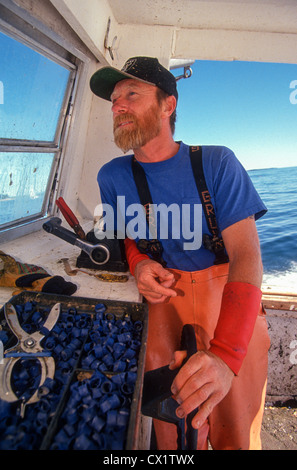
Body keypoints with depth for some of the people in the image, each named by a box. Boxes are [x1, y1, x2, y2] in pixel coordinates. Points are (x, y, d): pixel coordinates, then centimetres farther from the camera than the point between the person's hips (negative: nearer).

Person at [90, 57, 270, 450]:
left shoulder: (216, 162, -8)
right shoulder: (112, 176, 1)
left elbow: (246, 254, -15)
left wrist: (225, 353, -29)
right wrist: (138, 263, -12)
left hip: (225, 291, 0)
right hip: (164, 290, 2)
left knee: (234, 433, -2)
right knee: (173, 426, -9)